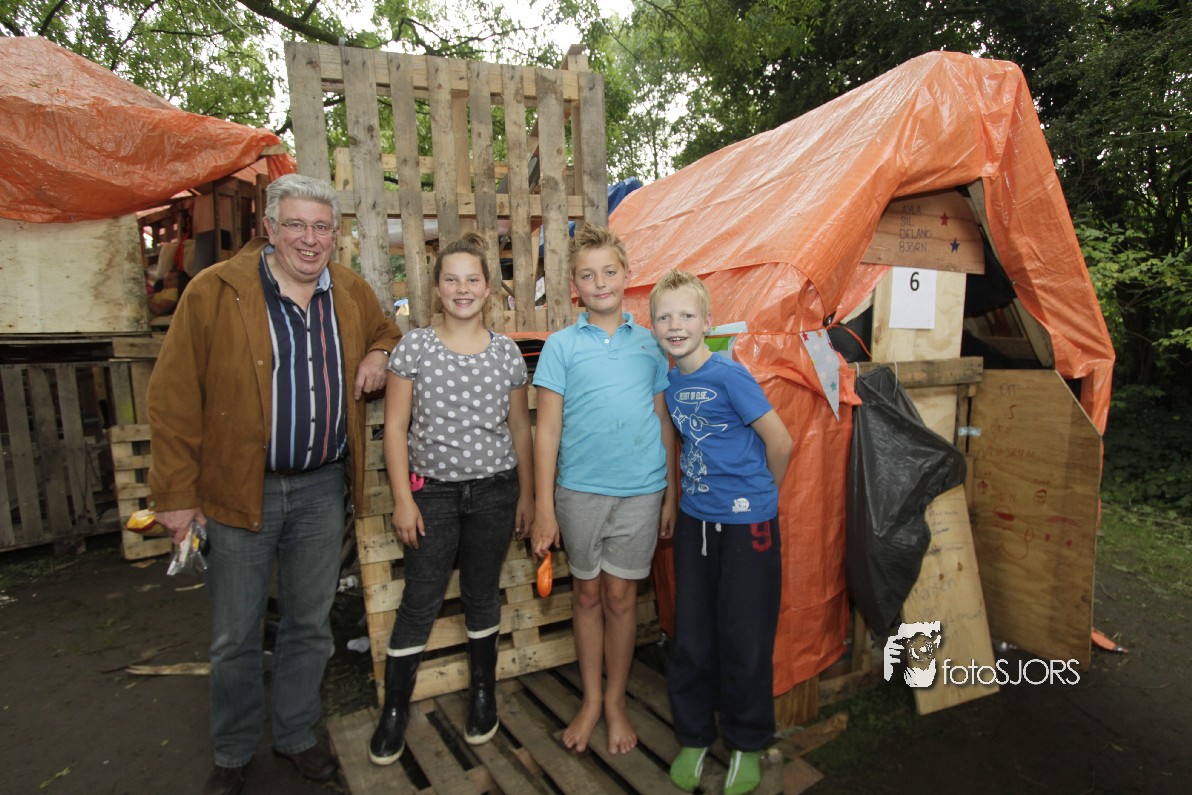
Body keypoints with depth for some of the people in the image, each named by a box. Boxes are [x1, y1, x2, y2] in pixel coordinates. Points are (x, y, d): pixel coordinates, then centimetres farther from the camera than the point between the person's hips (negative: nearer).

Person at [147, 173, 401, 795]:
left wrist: (378, 355, 1)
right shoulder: (214, 291, -9)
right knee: (235, 636, 13)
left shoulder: (353, 294, 4)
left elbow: (385, 332, 25)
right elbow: (174, 399, -8)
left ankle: (296, 735, 39)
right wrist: (176, 493, -8)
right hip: (238, 488, -3)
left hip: (322, 487, 3)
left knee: (310, 625, 17)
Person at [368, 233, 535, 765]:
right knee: (420, 600, 4)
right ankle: (394, 711, 23)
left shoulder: (506, 352, 1)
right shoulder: (414, 346, -4)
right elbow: (395, 427, -3)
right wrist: (403, 498, -7)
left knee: (483, 593, 14)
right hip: (433, 490, -1)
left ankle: (483, 693, 34)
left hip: (494, 491, 2)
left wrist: (526, 495, 6)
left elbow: (520, 429, 7)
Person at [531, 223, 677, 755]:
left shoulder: (650, 344, 5)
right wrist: (544, 507, -6)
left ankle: (616, 701, 31)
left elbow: (664, 423, 9)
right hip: (580, 490, 0)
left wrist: (671, 492, 7)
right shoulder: (561, 345, -1)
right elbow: (547, 429, -3)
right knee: (587, 594, 13)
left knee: (620, 596, 10)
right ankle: (590, 699, 33)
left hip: (640, 491, 1)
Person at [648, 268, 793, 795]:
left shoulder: (728, 375, -16)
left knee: (744, 638, 7)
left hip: (746, 523, -5)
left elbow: (780, 442, -12)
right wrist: (696, 490, 12)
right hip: (695, 520, 6)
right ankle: (694, 736, 32)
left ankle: (746, 744, 29)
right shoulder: (671, 382, 3)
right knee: (692, 635, 13)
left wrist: (758, 494, 1)